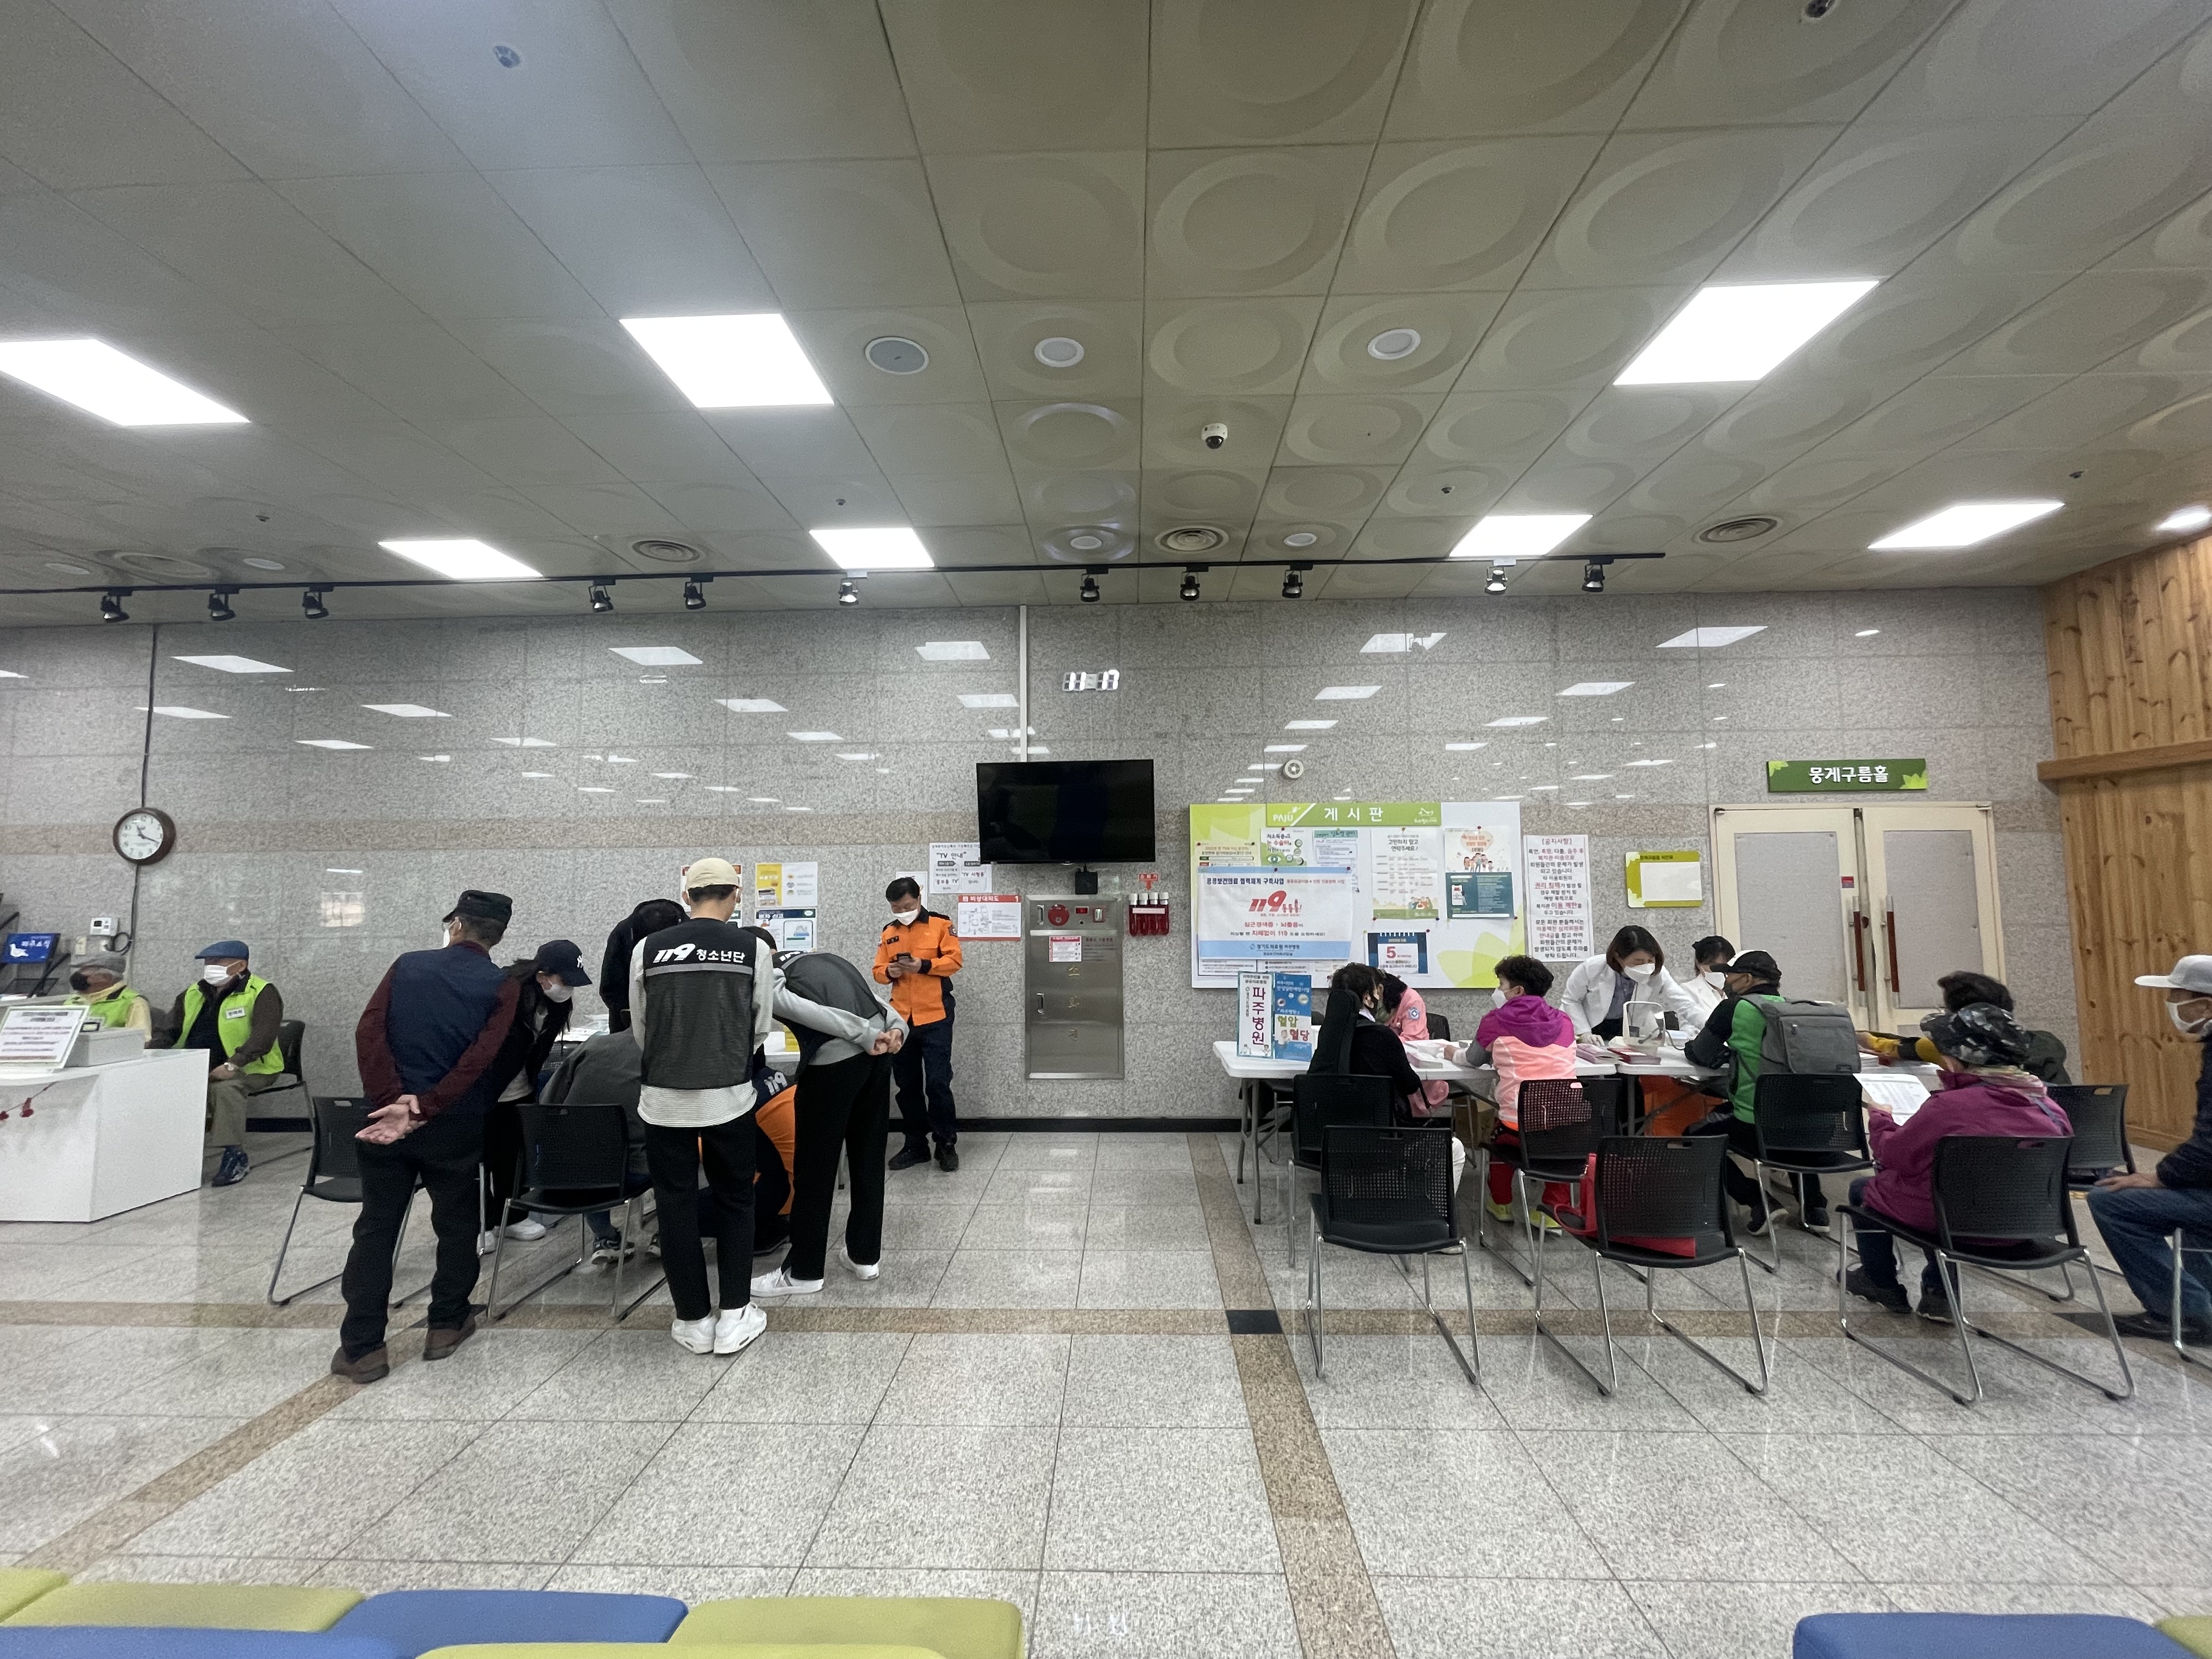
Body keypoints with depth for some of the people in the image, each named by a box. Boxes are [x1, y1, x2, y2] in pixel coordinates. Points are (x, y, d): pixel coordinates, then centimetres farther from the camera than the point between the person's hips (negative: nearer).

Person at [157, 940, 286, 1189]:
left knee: (225, 1088, -34)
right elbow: (168, 1032, 18)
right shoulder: (193, 993, 12)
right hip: (197, 1068, 7)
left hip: (250, 1069, -7)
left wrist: (232, 1065, -33)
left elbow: (263, 1035, -22)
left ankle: (235, 1154, -23)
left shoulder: (262, 993, -11)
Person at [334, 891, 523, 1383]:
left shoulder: (407, 965, 3)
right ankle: (447, 1325, 26)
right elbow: (479, 1058, -18)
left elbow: (369, 1031, -8)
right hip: (456, 1124, -2)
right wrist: (422, 1112, -16)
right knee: (456, 1224, 15)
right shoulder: (502, 986, -6)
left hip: (388, 1112, 2)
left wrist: (393, 1099, -14)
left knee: (376, 1227, 12)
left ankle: (361, 1347, 14)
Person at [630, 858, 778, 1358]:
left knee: (676, 1205, 14)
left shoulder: (647, 948, -4)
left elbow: (640, 1028, 7)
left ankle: (694, 1321, 24)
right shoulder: (755, 948, -6)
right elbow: (760, 1028, 2)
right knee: (734, 1201, 16)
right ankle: (734, 1316, 21)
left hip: (663, 1099, 1)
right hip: (729, 1096, -1)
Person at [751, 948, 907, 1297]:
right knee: (869, 1156, 18)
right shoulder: (822, 957, 26)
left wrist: (869, 1037, -12)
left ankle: (804, 1272, 22)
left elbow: (810, 1013, -10)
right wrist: (896, 1029, 2)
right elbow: (876, 995, 13)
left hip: (834, 1058, -7)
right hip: (877, 1050, 7)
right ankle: (865, 1255, 30)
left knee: (814, 1165, 9)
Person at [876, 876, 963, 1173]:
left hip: (935, 1017, -4)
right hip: (901, 1019, 5)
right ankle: (916, 1144, 24)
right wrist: (889, 972, -12)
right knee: (907, 1085, 11)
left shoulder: (940, 924, -1)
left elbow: (954, 960, -8)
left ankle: (947, 1144, 11)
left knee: (938, 1083, -5)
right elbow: (878, 971, 11)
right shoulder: (889, 932, 11)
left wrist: (923, 965, -21)